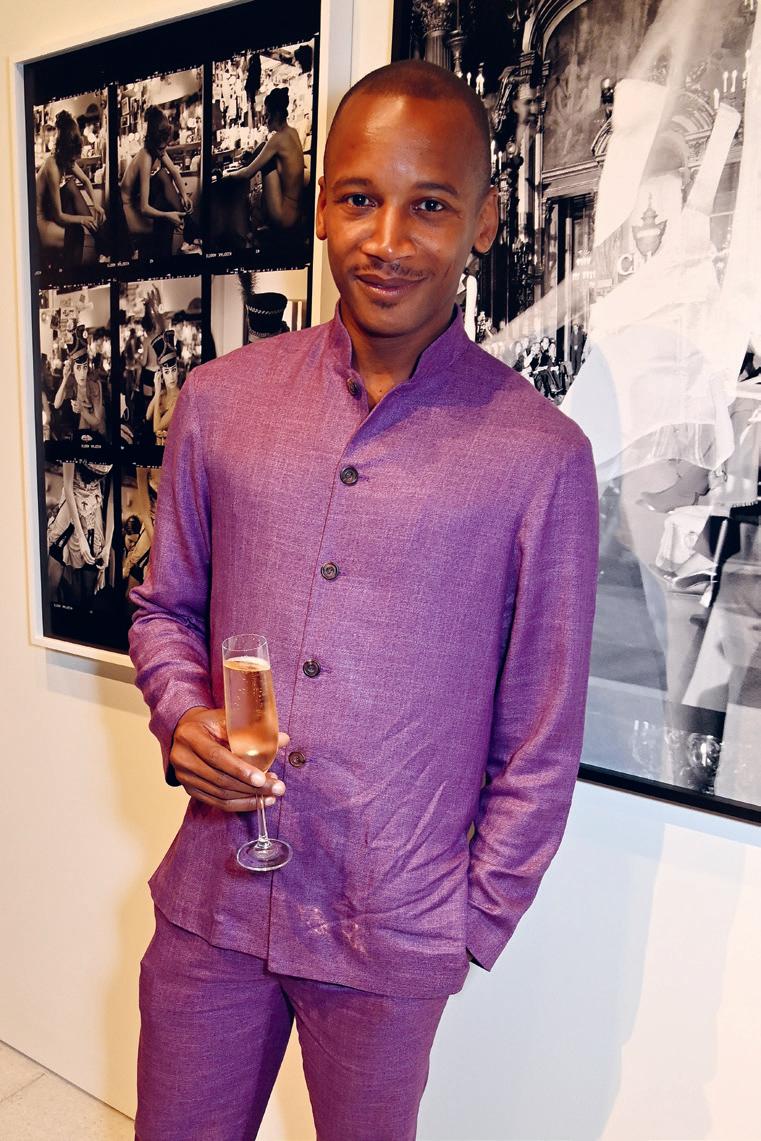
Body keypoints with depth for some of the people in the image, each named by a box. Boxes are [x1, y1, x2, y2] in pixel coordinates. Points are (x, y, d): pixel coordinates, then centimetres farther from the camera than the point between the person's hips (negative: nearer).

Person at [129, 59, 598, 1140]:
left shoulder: (541, 454, -11)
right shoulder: (220, 400, -1)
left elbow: (542, 743, -5)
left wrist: (479, 922, -1)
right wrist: (180, 718, -9)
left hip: (395, 937, -2)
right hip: (212, 904, 3)